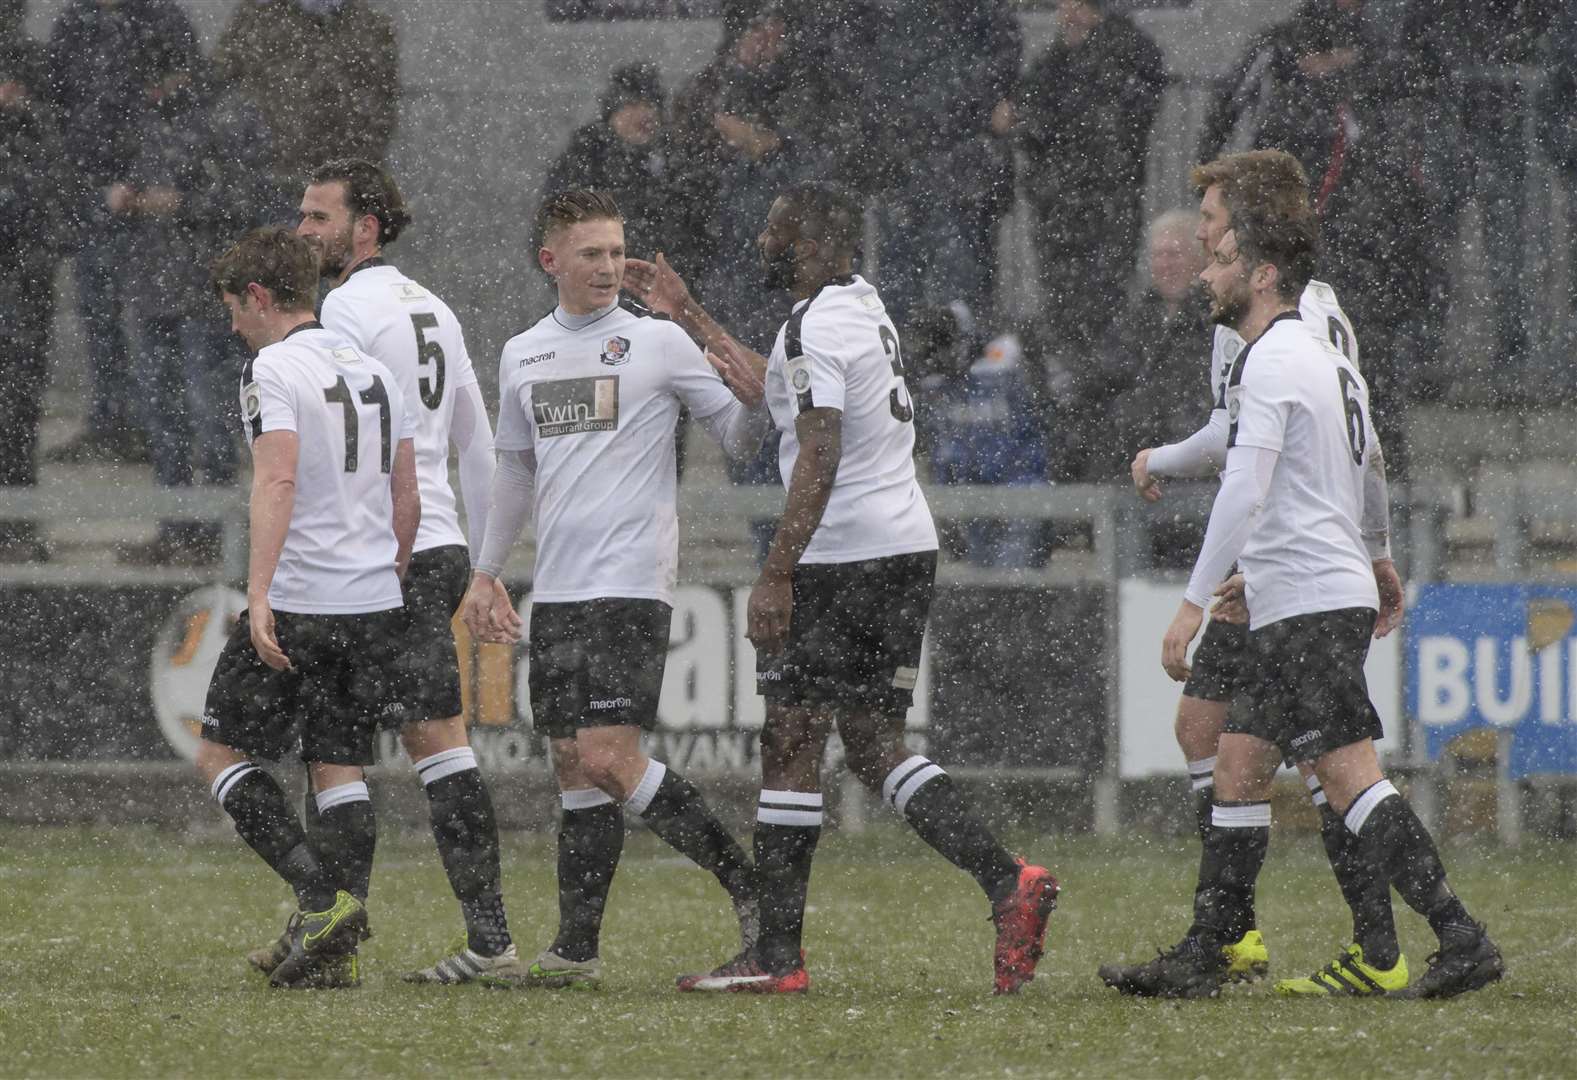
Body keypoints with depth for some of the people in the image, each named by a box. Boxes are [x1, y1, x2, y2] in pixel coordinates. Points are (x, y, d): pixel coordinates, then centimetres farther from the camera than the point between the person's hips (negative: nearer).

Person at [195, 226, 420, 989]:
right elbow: (407, 501, 18)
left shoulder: (274, 370, -8)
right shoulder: (375, 373, 15)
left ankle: (323, 897, -12)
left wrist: (258, 592, -26)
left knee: (221, 755, 4)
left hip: (298, 604, -7)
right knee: (340, 770, 8)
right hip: (375, 607, 7)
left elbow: (277, 480, -21)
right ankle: (335, 950, 0)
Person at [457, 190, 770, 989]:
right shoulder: (522, 356, 15)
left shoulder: (658, 342, -1)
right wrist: (486, 574, 24)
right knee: (573, 764, 5)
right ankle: (576, 949, 7)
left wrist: (753, 403, -21)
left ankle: (748, 886, -7)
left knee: (609, 759, -16)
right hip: (557, 588, 6)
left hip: (631, 584, -6)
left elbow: (737, 438, 1)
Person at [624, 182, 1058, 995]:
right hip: (908, 548, 9)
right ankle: (1007, 881, -5)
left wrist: (776, 576, -21)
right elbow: (776, 394, 30)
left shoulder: (815, 327, -13)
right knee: (875, 747, 11)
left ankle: (776, 954, -1)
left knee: (790, 746, -3)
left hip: (841, 559, -9)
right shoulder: (863, 304, 16)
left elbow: (819, 458, -21)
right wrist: (685, 313, 35)